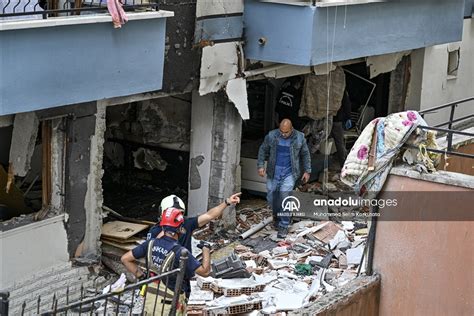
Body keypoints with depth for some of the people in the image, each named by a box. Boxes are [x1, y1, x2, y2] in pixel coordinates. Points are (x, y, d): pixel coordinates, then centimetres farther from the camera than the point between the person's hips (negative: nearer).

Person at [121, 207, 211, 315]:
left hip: (151, 299, 5)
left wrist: (141, 276, 5)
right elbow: (205, 271, -19)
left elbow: (125, 259, 0)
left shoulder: (151, 244, -6)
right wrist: (206, 249, -4)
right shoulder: (180, 252, -23)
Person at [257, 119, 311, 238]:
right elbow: (263, 150, 7)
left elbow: (305, 155, 8)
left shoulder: (299, 138, -3)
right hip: (273, 172, 2)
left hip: (289, 173, -2)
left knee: (285, 197, -12)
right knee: (271, 196, 7)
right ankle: (276, 215, 37)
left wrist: (307, 171, 8)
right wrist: (260, 165, -2)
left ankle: (284, 226, -3)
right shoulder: (271, 136, -4)